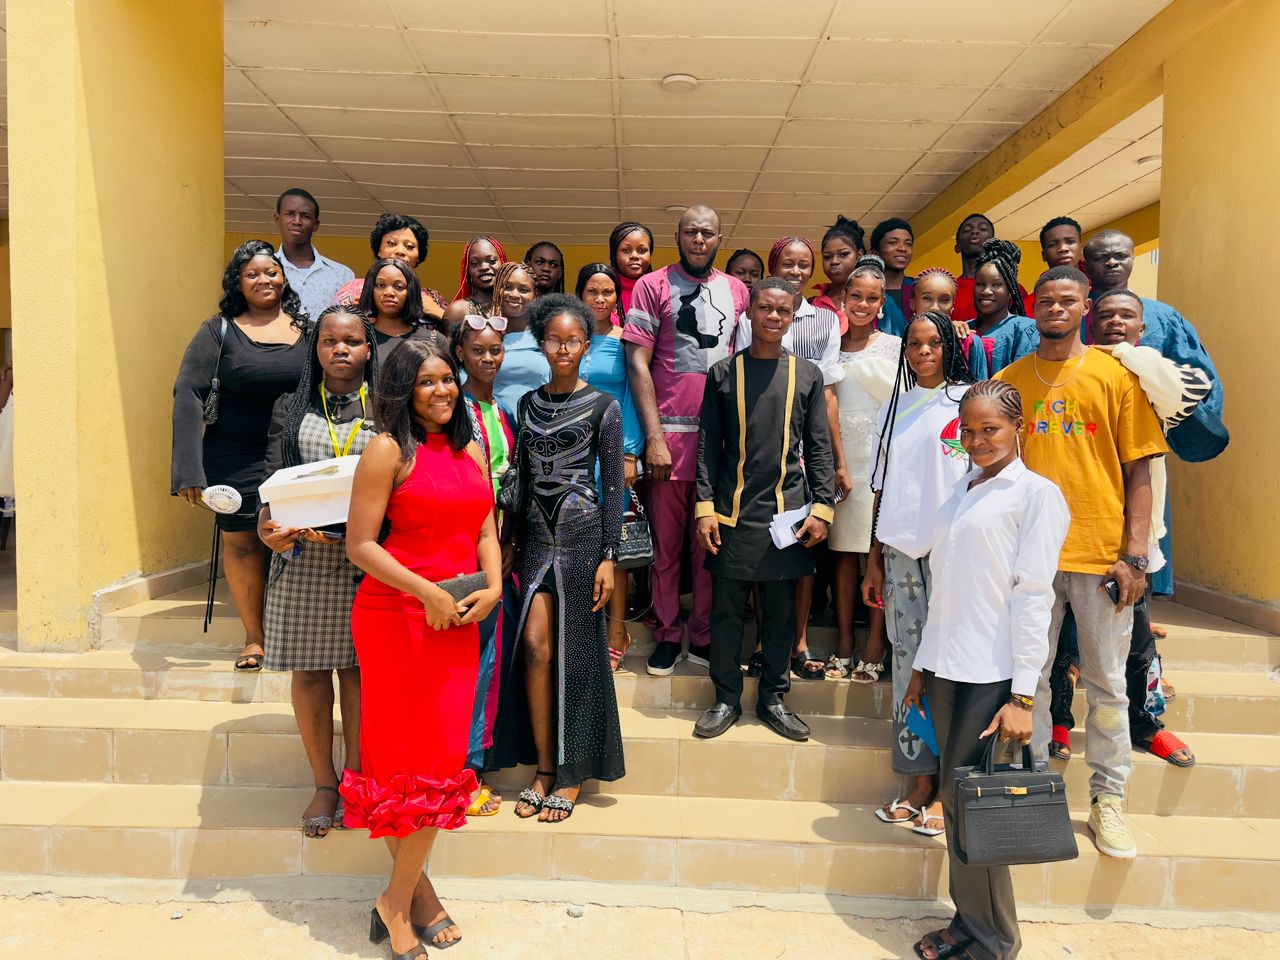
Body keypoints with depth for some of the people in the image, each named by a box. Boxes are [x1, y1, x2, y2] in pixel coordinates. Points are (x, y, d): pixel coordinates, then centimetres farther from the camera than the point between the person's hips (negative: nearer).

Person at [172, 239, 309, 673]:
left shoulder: (305, 328, 5)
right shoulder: (220, 330, 0)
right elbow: (189, 394, -6)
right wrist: (189, 469, -14)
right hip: (235, 460, 0)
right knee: (240, 541, 6)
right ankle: (254, 637, 23)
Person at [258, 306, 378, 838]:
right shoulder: (292, 409, 12)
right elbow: (274, 477, 5)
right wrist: (269, 526, -15)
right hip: (302, 555, 2)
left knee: (358, 667, 2)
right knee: (309, 669, 4)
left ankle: (354, 778, 17)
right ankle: (324, 784, 18)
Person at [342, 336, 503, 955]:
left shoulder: (472, 451, 13)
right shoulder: (389, 450, -6)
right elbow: (360, 544, -10)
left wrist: (492, 588, -3)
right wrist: (426, 593, -17)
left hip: (457, 621, 6)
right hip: (395, 618, -5)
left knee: (442, 757, 8)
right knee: (406, 756, 1)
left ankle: (399, 898, 23)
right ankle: (410, 894, 19)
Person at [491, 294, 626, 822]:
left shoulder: (602, 406, -1)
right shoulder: (528, 403, 11)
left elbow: (613, 485, -3)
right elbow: (521, 476, 14)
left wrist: (609, 557, -8)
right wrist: (513, 541, 11)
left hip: (582, 531, -3)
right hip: (536, 533, 4)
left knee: (574, 652, 1)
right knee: (535, 645, -3)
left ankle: (571, 776, 15)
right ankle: (543, 769, 13)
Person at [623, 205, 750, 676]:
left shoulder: (736, 291, 11)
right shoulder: (653, 286, 1)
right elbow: (637, 363, -3)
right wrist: (654, 437, -10)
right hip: (669, 433, -2)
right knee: (666, 543, 6)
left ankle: (703, 637, 22)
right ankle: (667, 636, 20)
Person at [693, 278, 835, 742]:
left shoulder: (807, 374, 6)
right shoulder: (723, 373, 4)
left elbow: (819, 447, 6)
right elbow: (708, 444, 3)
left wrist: (822, 508, -2)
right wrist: (705, 506, -5)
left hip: (788, 512, 1)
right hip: (732, 511, -1)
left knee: (781, 611, 8)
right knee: (726, 609, 5)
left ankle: (773, 697, 24)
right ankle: (727, 698, 20)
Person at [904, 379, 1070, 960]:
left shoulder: (1036, 494, -4)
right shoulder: (960, 492, 15)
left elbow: (1033, 596, -10)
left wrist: (1023, 695, -14)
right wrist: (922, 664, 16)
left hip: (992, 673, -6)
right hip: (946, 669, 6)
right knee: (955, 800, 10)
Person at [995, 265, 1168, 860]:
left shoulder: (1116, 377, 3)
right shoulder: (1007, 381, 7)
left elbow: (1138, 471, 1)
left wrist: (1134, 555, -7)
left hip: (1102, 554, -1)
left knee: (1107, 684, 7)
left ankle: (1108, 801, 21)